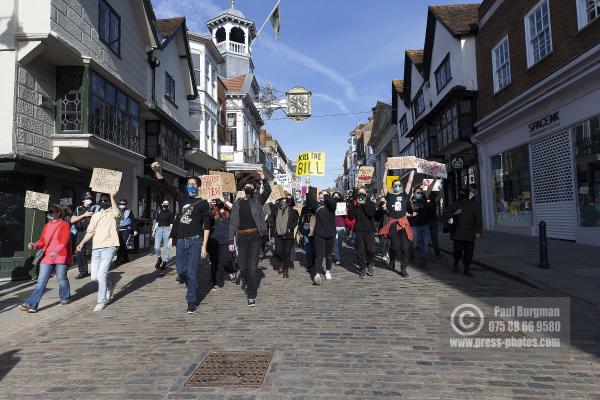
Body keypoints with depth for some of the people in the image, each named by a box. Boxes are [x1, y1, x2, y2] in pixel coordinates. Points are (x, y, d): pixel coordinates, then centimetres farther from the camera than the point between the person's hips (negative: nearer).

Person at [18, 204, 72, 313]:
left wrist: (56, 251, -31)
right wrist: (34, 245, -5)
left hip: (61, 256, -5)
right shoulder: (47, 226, 14)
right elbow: (42, 241, 16)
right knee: (41, 281, 1)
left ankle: (65, 298, 28)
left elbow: (65, 241, -16)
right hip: (47, 257, 5)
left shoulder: (64, 225, -5)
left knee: (61, 279, 6)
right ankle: (31, 305, -2)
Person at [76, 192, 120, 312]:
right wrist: (82, 243, -1)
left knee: (101, 275, -10)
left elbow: (117, 214, -25)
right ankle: (110, 286, 35)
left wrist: (113, 198, -19)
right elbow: (90, 231, 14)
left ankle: (101, 301, 5)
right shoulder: (95, 215, 19)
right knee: (94, 277, 7)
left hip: (108, 248, -6)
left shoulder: (112, 214, 1)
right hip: (95, 248, 6)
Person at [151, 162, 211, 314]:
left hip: (195, 241, -5)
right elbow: (168, 187, 9)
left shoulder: (203, 203, -2)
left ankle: (192, 301, 11)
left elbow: (207, 227, -5)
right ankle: (192, 288, 36)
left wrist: (204, 246, -12)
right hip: (181, 240, 5)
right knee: (180, 271, 8)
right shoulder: (184, 199, 13)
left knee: (191, 273, -2)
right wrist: (157, 172, -6)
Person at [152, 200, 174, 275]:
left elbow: (171, 224, 0)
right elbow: (157, 222, 18)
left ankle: (164, 265, 7)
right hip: (159, 229, 3)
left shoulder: (170, 213, 4)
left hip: (167, 230, -3)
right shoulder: (159, 212, 14)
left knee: (165, 248, -1)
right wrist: (154, 231, 13)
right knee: (156, 247, -8)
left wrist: (170, 232, -10)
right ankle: (159, 258, 22)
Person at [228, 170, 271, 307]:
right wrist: (231, 241, 2)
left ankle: (251, 296, 5)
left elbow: (268, 191, -11)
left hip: (255, 236, -3)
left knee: (252, 267, -4)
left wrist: (263, 179, -25)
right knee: (242, 267, 7)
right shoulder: (237, 204, 12)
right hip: (241, 237, 3)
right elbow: (232, 223, 8)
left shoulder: (257, 200, 7)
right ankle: (251, 284, 38)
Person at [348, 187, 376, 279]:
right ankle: (363, 269, 14)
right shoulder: (353, 204, 6)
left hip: (369, 230, 0)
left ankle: (369, 265, 19)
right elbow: (351, 216, -6)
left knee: (371, 250, -8)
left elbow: (372, 213, -13)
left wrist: (365, 204, -13)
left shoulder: (370, 203, 6)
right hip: (358, 230, 0)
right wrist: (356, 206, -13)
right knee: (360, 251, 0)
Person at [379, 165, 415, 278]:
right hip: (392, 224, -2)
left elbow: (410, 181, 10)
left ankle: (403, 269, 7)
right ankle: (392, 261, 28)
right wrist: (386, 170, -1)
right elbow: (384, 183, 1)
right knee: (395, 246, -3)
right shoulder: (389, 196, 5)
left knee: (405, 247, -2)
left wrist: (413, 169, 10)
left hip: (403, 224, 2)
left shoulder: (404, 195, 9)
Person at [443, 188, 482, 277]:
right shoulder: (454, 205, 5)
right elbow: (445, 215, 3)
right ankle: (456, 263, 25)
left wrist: (478, 232, -2)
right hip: (458, 234, -1)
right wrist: (454, 213, -13)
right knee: (458, 251, -5)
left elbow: (478, 219, 5)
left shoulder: (473, 206, 7)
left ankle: (467, 268, 20)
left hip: (470, 235, 1)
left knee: (469, 252, 4)